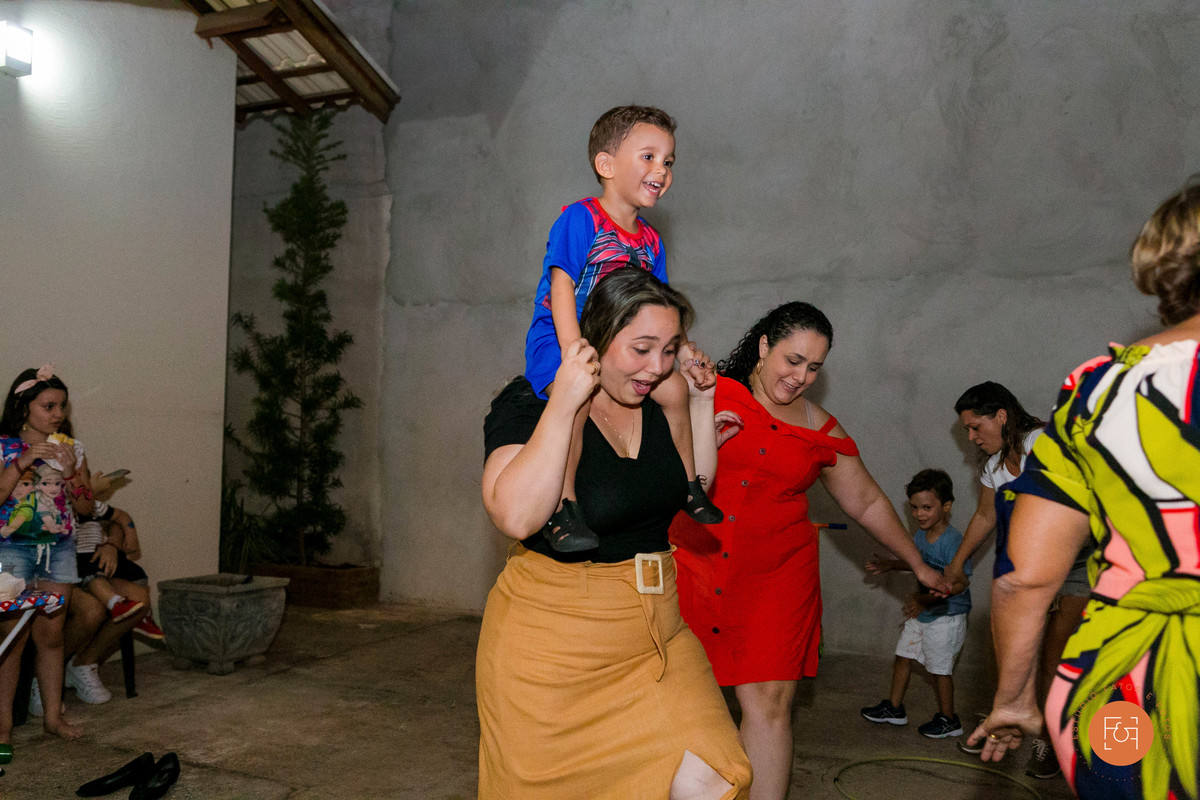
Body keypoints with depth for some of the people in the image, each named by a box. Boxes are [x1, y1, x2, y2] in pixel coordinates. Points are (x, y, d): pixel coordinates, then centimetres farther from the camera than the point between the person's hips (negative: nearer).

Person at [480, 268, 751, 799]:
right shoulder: (528, 403, -13)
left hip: (655, 634, 5)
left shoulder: (653, 400, 5)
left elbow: (695, 492, 17)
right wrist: (563, 403, -28)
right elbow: (515, 515, -28)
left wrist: (701, 401, 7)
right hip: (553, 646, -5)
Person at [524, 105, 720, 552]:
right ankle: (561, 509, -27)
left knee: (673, 386, -4)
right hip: (558, 340, -7)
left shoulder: (650, 240, 10)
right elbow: (562, 287, -20)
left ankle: (688, 485, 18)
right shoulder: (580, 219, -13)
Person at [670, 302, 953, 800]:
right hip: (692, 569, -1)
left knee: (768, 702, -4)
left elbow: (867, 503, 18)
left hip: (777, 580, 2)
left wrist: (918, 565, 25)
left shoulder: (821, 431, 8)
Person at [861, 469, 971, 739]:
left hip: (946, 615, -8)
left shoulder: (953, 540, -24)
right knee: (903, 655, 15)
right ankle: (894, 708, 31)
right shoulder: (921, 535, 0)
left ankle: (948, 720, 22)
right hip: (922, 610, 8)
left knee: (940, 667, 3)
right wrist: (889, 565, 8)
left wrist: (927, 599, -35)